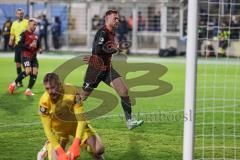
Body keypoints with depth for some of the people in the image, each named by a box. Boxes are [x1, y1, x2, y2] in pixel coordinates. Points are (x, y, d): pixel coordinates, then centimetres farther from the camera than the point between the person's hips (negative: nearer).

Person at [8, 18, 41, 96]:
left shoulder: (36, 36, 18)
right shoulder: (24, 34, -4)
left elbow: (38, 45, 31)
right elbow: (20, 44, -13)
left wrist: (39, 49, 9)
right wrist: (29, 46, -21)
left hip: (33, 57, 7)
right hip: (26, 56, -7)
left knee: (35, 72, -8)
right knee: (28, 71, -23)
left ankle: (28, 90, -3)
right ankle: (14, 83, -6)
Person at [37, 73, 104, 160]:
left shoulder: (72, 92, -31)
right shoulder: (44, 101, -28)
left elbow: (81, 119, -30)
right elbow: (47, 129, -24)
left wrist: (76, 145, -41)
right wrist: (60, 152, -34)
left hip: (76, 124, 0)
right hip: (59, 128, 0)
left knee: (98, 149, -14)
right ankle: (47, 148, 22)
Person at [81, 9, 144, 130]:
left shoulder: (112, 33, 10)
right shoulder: (102, 32, -17)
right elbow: (98, 50, -29)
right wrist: (114, 49, -19)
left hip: (107, 68, 8)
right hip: (96, 69, -8)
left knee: (124, 90, -9)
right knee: (83, 96, 3)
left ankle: (129, 121, -11)